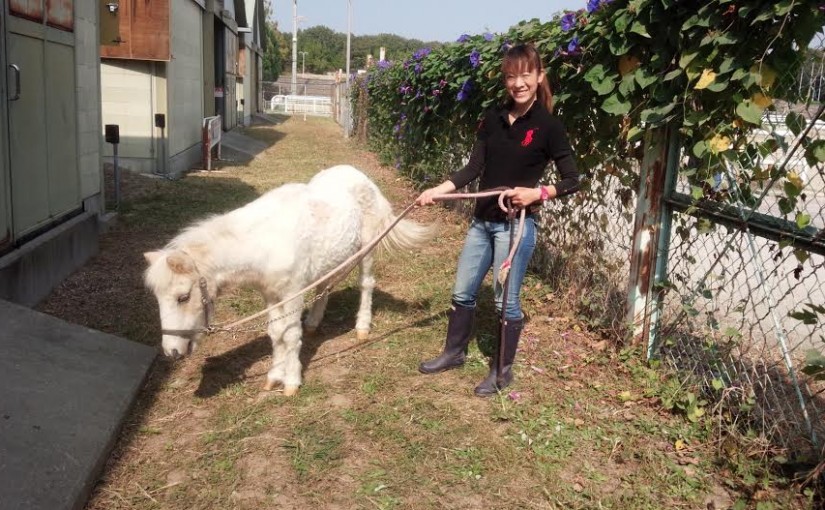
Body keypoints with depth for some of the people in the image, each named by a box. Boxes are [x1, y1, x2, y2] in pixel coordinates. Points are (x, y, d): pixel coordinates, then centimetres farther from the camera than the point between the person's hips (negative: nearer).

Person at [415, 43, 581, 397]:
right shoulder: (493, 119, 5)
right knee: (462, 292, 15)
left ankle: (502, 371, 22)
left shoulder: (548, 126, -9)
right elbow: (474, 168, 5)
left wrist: (538, 193, -22)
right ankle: (453, 353, 36)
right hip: (482, 220, 6)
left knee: (506, 301, 4)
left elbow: (571, 180, -6)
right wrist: (437, 190, -6)